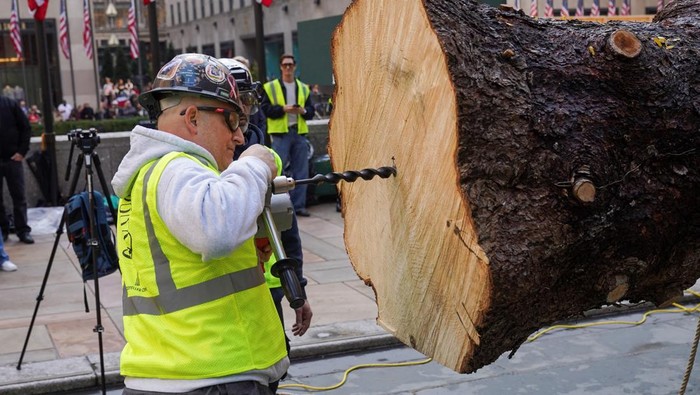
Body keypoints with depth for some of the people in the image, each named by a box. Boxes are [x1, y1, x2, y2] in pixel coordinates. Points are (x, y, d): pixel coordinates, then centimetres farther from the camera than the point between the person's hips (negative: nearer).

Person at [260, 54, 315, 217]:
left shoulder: (303, 88, 14)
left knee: (301, 171, 6)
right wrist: (283, 109, -16)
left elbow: (311, 111, 14)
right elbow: (265, 108, -5)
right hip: (280, 133, -4)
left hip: (299, 132, 4)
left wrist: (303, 111, -8)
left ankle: (299, 205, 14)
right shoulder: (271, 87, 3)